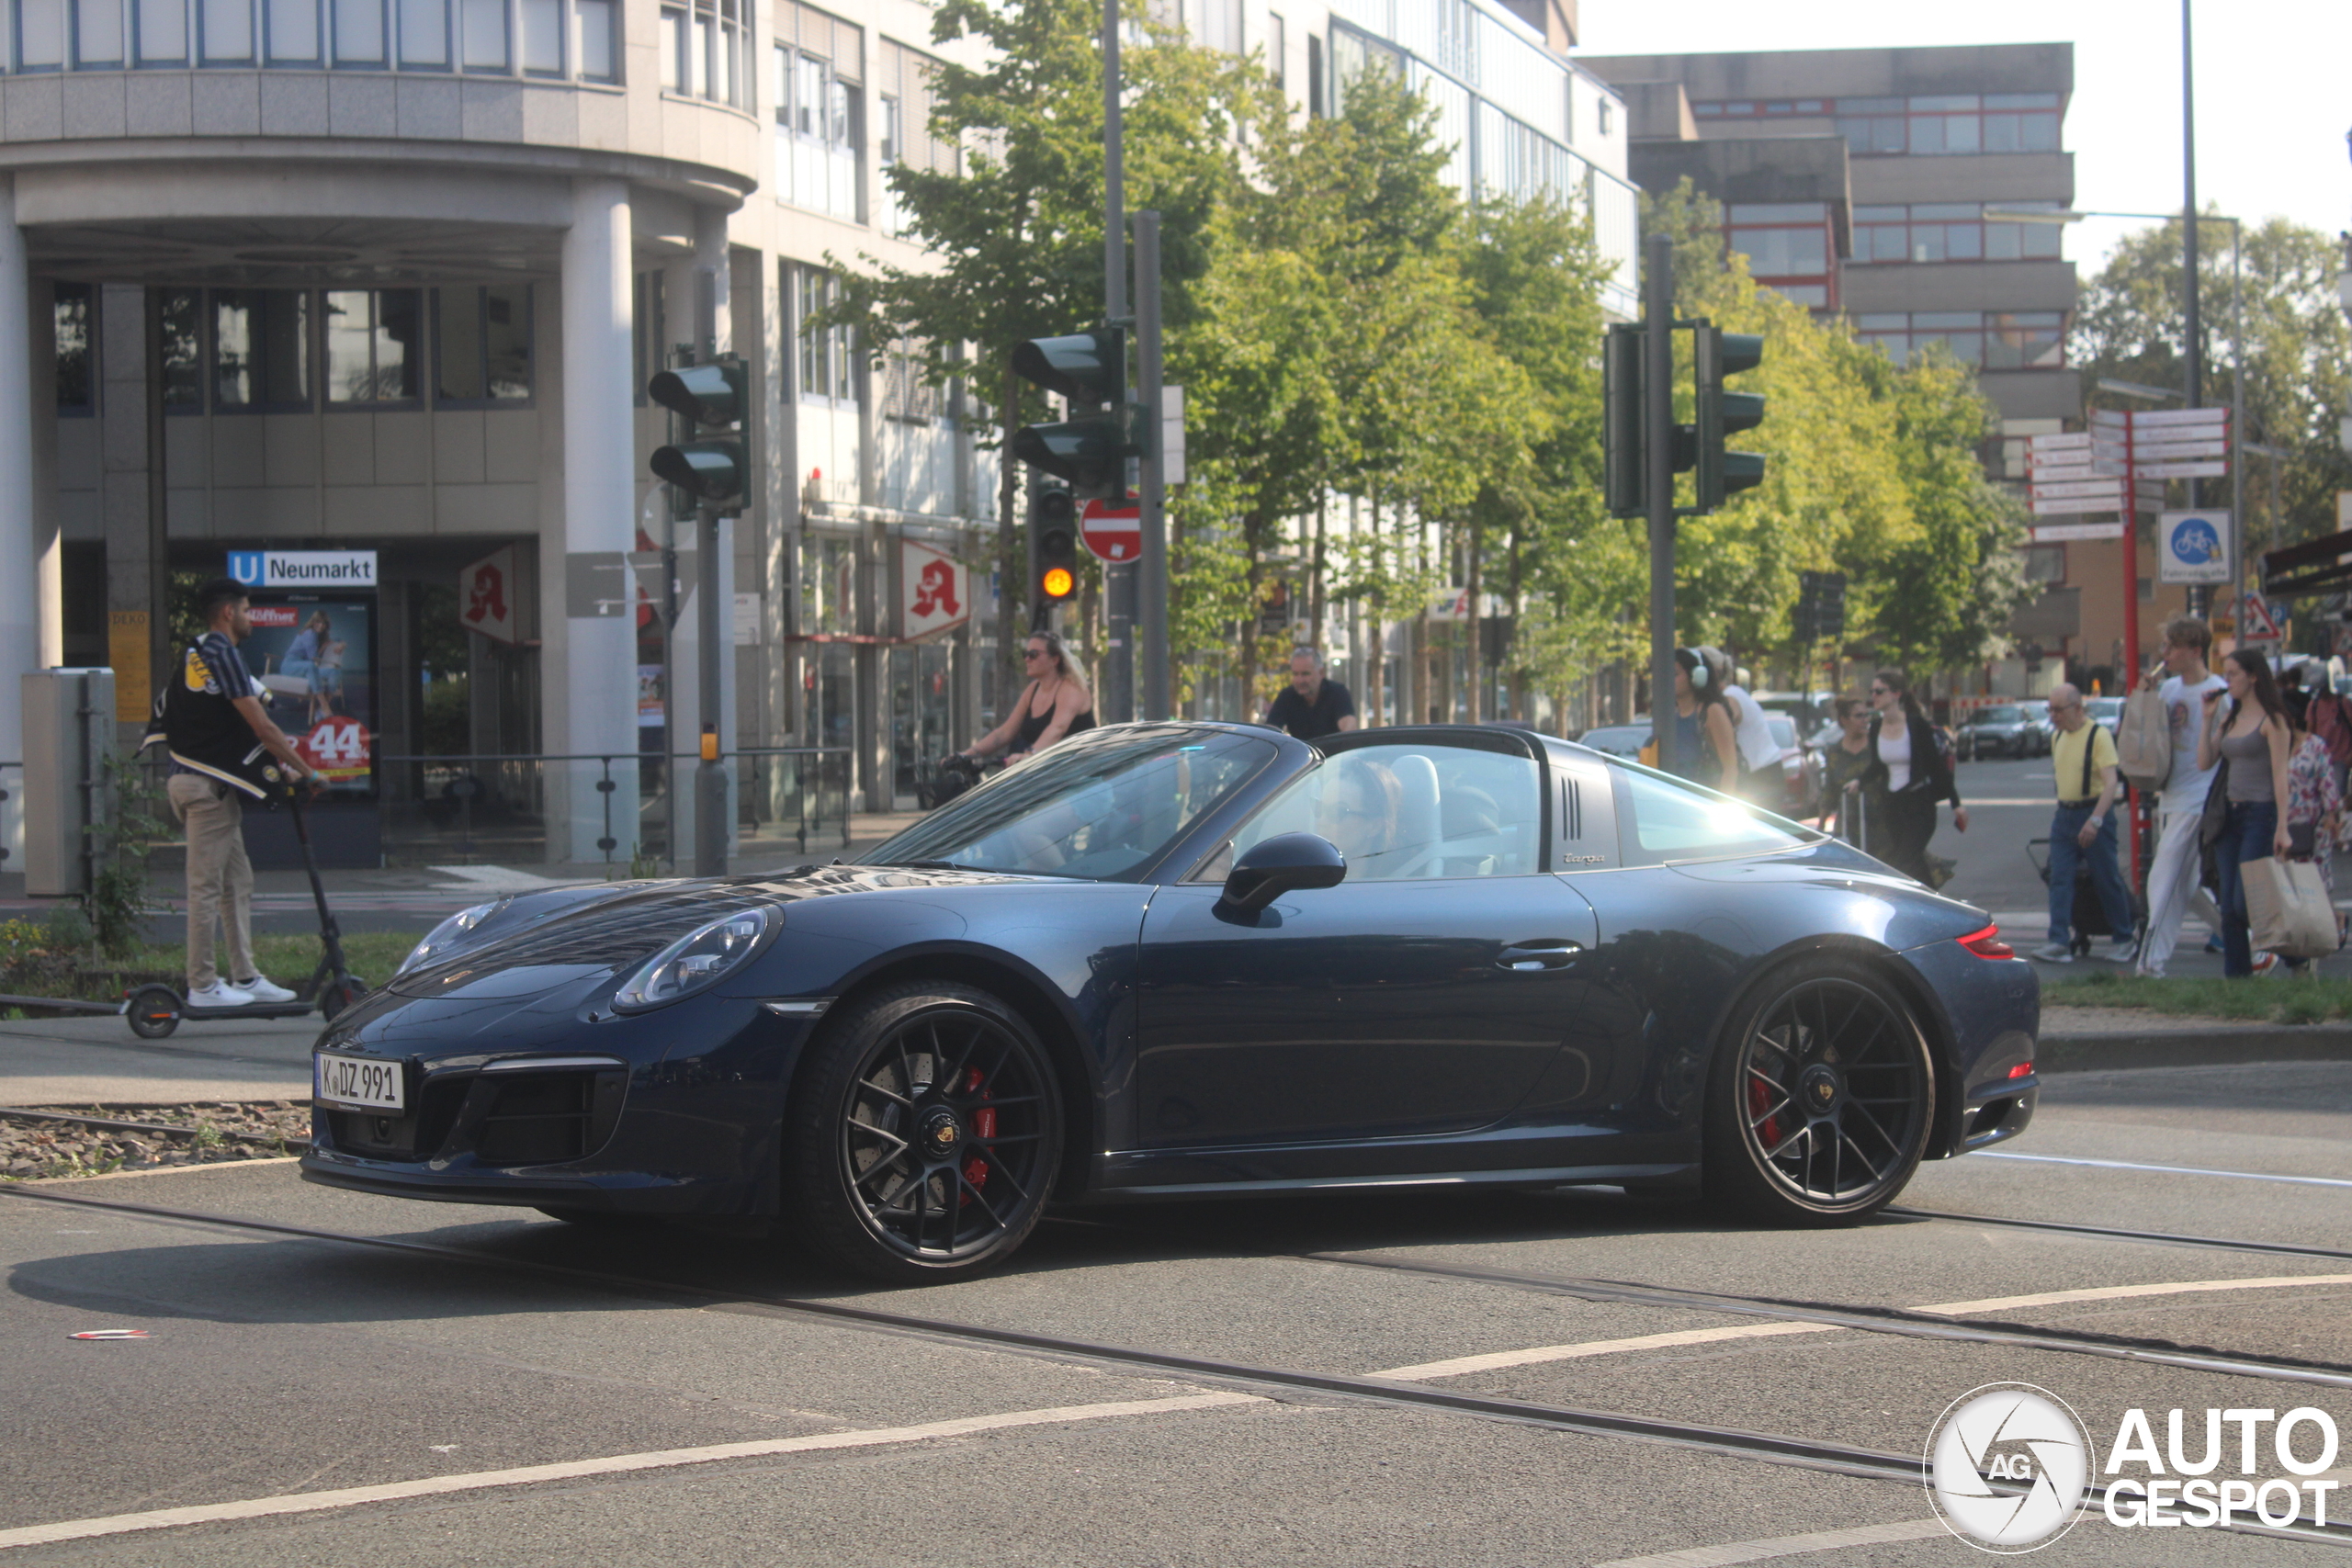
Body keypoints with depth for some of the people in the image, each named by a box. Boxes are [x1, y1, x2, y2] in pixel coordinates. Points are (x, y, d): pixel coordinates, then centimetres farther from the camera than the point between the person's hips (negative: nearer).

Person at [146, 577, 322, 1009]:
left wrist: (281, 766, 14)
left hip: (216, 786, 10)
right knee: (206, 887, -6)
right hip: (208, 786, -10)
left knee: (237, 883, 14)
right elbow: (261, 726, -16)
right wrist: (305, 770, -8)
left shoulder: (199, 654, 17)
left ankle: (245, 977, 17)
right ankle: (203, 985, -3)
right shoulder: (221, 654, -13)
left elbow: (241, 727, 19)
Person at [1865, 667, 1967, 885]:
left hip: (1920, 802, -6)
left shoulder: (1917, 724, -12)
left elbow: (1937, 765, -10)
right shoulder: (1876, 727, 3)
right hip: (1893, 803, 6)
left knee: (1905, 864, -12)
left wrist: (1956, 803, -10)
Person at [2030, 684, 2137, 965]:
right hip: (2064, 815, 7)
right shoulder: (2058, 737, 11)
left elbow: (2111, 781, -20)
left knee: (2107, 879, 2)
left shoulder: (2098, 735, -12)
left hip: (2093, 812, -7)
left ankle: (2125, 941, 15)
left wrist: (2095, 820, -29)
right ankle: (2060, 943, -10)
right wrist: (2060, 810, 15)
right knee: (2060, 880, -4)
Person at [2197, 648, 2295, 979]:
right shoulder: (2230, 718, 15)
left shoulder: (2271, 719, -7)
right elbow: (2205, 762, 9)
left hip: (2260, 814, -7)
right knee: (2229, 906, 4)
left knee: (2245, 901, -12)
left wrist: (2282, 827, -17)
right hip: (2230, 815, 7)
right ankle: (2234, 974, 8)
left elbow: (2280, 774, -12)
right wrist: (2208, 718, 4)